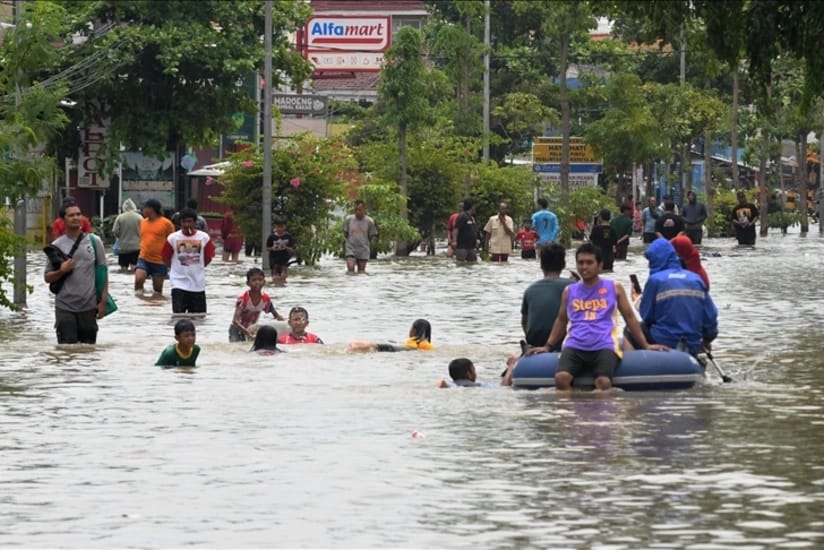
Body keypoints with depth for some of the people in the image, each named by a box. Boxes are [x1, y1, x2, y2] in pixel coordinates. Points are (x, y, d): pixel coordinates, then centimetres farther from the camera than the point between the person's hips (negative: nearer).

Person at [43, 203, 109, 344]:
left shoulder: (94, 242, 3)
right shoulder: (57, 246, 2)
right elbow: (47, 277, 6)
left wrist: (103, 301, 0)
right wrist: (61, 271, -14)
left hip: (89, 306, 1)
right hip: (65, 307, -1)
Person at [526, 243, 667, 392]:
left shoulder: (614, 288, 13)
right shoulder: (569, 291, 19)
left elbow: (629, 317, 17)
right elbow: (561, 320, 30)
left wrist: (645, 345, 13)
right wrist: (548, 346, 23)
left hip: (604, 346, -2)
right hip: (575, 346, 2)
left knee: (603, 382, -32)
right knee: (561, 378, -29)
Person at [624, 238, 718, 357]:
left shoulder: (656, 280, -9)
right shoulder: (696, 279, 4)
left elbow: (646, 316, -3)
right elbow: (710, 315, 5)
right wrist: (707, 340, 21)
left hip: (662, 345, -5)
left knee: (629, 333, 18)